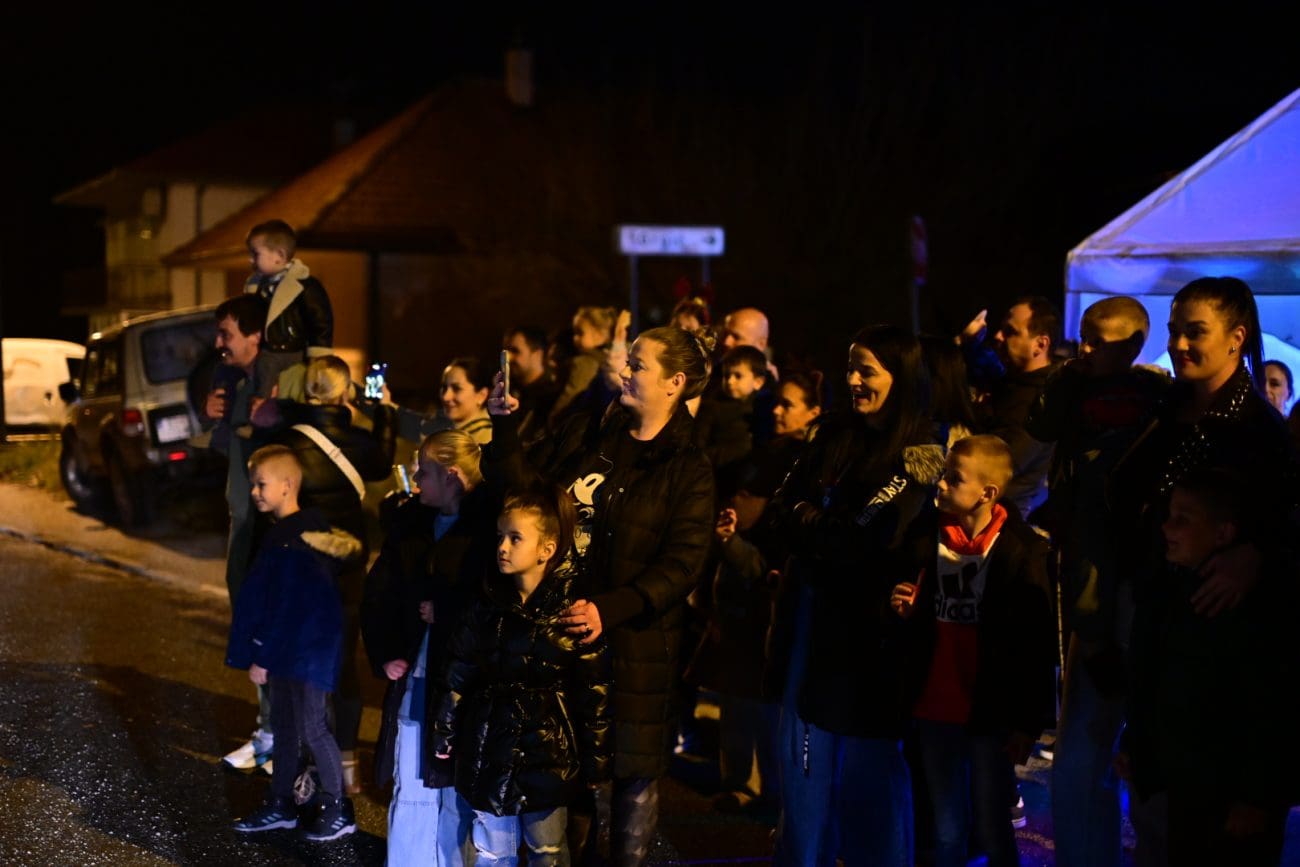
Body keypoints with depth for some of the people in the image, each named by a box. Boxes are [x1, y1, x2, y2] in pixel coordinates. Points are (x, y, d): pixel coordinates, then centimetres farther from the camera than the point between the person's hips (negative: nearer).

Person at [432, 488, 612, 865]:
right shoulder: (488, 605, 0)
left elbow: (594, 692, -9)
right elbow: (458, 675, 7)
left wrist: (595, 758, -7)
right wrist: (445, 733, 8)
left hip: (547, 752, -3)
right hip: (490, 750, 3)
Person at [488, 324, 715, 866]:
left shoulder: (688, 471, -8)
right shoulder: (586, 436, 7)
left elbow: (681, 566, -16)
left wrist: (609, 611, -26)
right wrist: (503, 425, 0)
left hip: (634, 644, -4)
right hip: (562, 627, 4)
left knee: (635, 768, 4)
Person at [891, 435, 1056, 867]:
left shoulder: (1023, 550, -11)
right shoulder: (923, 536, 3)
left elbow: (1039, 642, -10)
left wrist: (1029, 723, -10)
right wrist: (899, 608, -6)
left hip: (991, 714, -4)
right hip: (934, 709, 4)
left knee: (991, 832, 3)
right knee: (946, 832, 13)